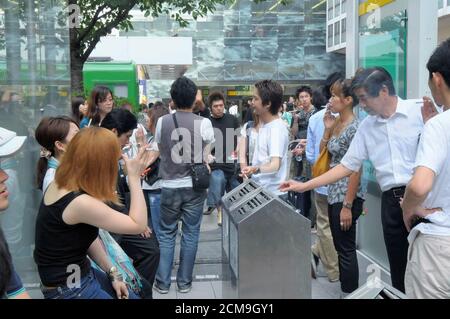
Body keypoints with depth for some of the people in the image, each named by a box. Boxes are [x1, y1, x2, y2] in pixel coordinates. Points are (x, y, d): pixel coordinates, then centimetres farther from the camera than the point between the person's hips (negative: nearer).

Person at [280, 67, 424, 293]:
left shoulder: (419, 111, -5)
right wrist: (303, 186, 9)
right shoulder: (366, 126, 10)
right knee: (399, 267, 11)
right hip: (391, 200, 5)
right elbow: (347, 166, 12)